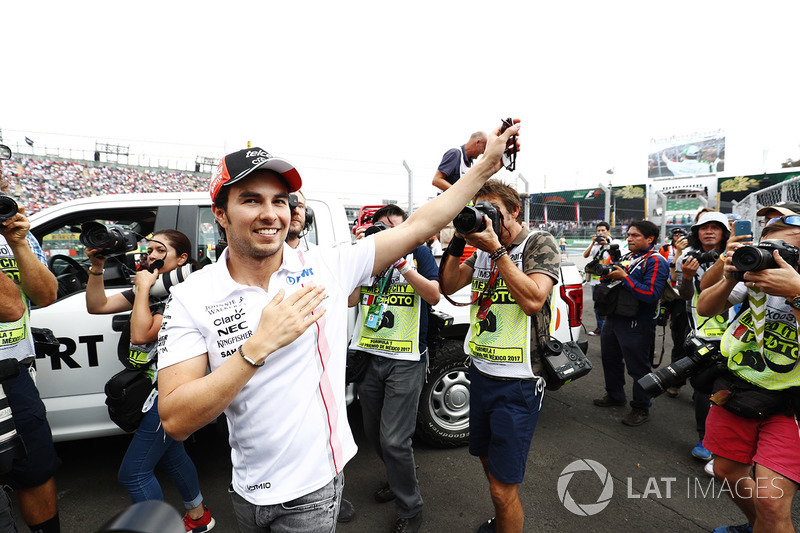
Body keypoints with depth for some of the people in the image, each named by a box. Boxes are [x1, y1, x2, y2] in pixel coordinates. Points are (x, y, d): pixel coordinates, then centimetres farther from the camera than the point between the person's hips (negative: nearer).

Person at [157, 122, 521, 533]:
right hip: (248, 490, 2)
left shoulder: (327, 267, -12)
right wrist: (261, 344, -29)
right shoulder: (190, 298, -13)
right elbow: (175, 421, -19)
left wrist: (487, 164, -9)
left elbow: (417, 226, -10)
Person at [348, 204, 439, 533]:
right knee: (373, 433, 16)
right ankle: (398, 480, 43)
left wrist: (402, 263, -19)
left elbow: (434, 296, -10)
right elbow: (351, 300, -1)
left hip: (406, 360, -4)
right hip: (369, 357, 5)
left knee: (394, 440, -7)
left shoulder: (419, 252, 1)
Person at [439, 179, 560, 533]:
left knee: (503, 487, -1)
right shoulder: (484, 248, 11)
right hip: (480, 372, 7)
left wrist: (496, 249, -20)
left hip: (517, 383, -7)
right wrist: (459, 240, -4)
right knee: (487, 460, 24)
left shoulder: (539, 244, -7)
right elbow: (448, 286, 7)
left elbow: (534, 300, -22)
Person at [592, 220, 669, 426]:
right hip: (613, 318, 9)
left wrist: (624, 277, -21)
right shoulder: (627, 258, 13)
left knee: (638, 367, 2)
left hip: (636, 324, -9)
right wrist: (608, 274, 0)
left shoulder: (656, 261, -13)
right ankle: (615, 395, 40)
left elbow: (651, 294, -25)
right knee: (610, 359, 21)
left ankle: (641, 408, 19)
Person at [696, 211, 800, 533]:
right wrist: (729, 279, -15)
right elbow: (704, 309, 2)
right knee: (727, 472, 18)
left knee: (770, 500, -15)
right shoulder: (757, 269, -1)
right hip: (736, 387, 4)